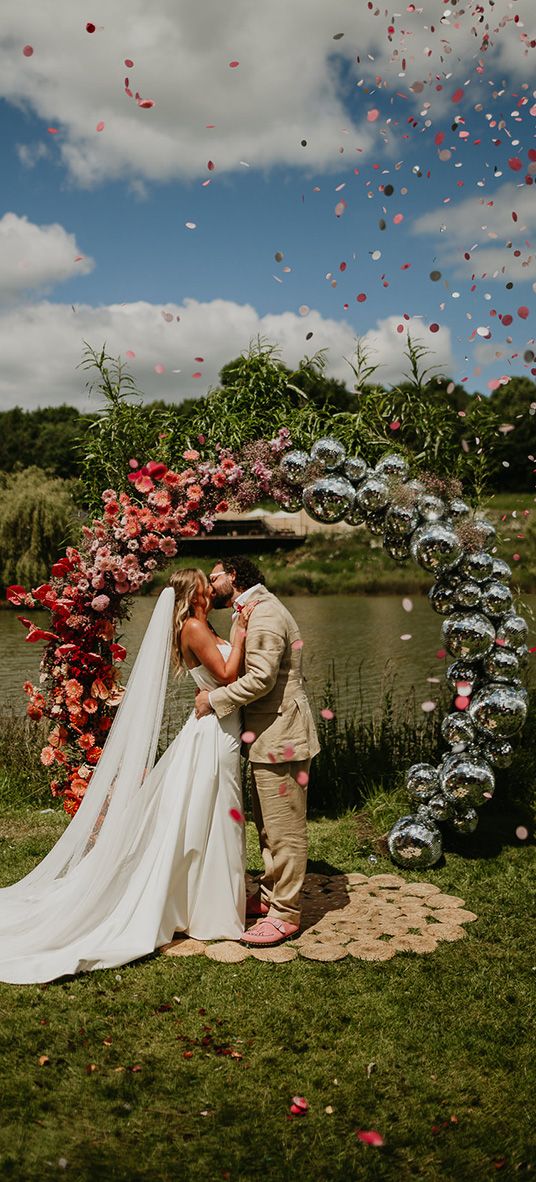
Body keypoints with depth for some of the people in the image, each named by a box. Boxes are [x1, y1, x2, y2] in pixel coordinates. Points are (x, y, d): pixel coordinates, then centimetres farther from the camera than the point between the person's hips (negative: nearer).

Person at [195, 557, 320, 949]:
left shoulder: (265, 615, -17)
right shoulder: (250, 612, 17)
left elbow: (260, 678, -25)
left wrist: (214, 700, -15)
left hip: (281, 737, -11)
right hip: (267, 736, 11)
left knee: (285, 828, -2)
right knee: (268, 825, 20)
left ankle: (285, 914, 7)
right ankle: (270, 896, 33)